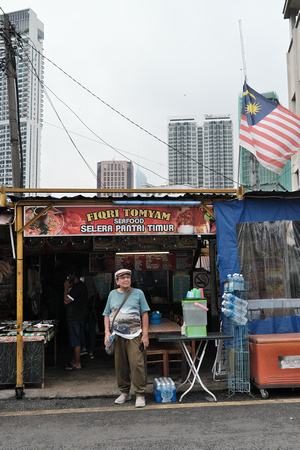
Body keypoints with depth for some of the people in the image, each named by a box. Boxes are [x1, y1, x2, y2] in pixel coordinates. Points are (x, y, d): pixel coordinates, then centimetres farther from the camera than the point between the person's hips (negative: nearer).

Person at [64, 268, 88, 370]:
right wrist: (68, 288, 12)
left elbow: (66, 301, -20)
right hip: (80, 317, 10)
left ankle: (77, 364, 2)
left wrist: (66, 288, -11)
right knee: (75, 340, 17)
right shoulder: (82, 285, 15)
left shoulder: (77, 287, -18)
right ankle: (74, 361, 27)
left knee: (75, 341, -4)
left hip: (75, 318, -10)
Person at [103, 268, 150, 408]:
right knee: (120, 365, 8)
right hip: (117, 335, 3)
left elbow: (144, 314, 2)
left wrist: (145, 335, -4)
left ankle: (140, 395, 2)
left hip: (134, 335, -2)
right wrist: (107, 332, 1)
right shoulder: (112, 294, 10)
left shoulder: (138, 293, 4)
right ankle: (124, 392, 24)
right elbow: (107, 315, 13)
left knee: (137, 364, -8)